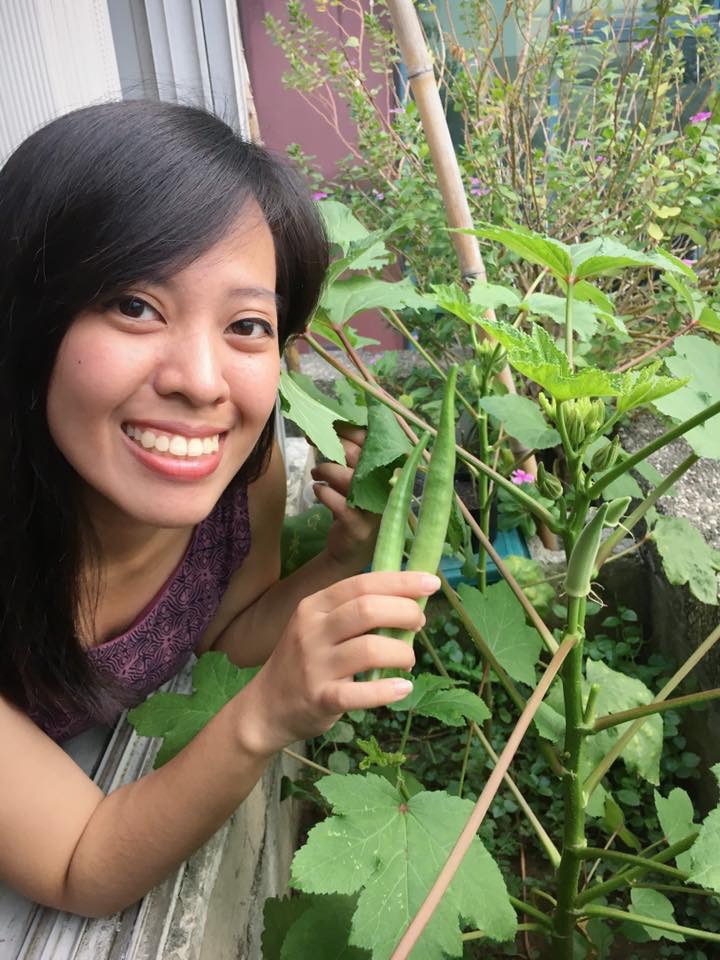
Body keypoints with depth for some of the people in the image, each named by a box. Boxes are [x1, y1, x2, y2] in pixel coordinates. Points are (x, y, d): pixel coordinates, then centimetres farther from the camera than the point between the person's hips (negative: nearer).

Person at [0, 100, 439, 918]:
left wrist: (349, 562, -21)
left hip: (135, 776, 3)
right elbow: (82, 879, -23)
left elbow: (226, 637, -4)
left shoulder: (248, 468, -21)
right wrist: (265, 719, -38)